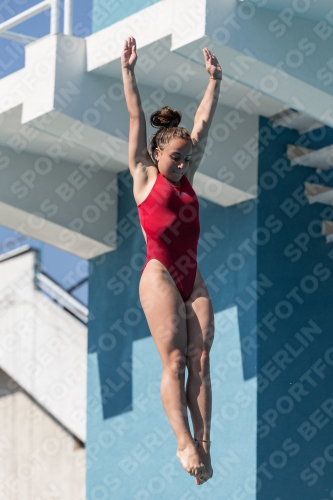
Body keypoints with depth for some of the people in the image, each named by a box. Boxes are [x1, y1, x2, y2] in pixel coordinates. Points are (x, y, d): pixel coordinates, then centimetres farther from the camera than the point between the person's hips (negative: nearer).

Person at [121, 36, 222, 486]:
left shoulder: (186, 179, 18)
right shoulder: (144, 176, 6)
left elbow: (203, 123, 20)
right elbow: (136, 119, 1)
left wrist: (214, 79, 21)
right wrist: (128, 72, -3)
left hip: (193, 279, 5)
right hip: (160, 275, -5)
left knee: (200, 359, -6)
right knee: (174, 359, -13)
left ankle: (204, 446, -11)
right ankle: (185, 444, -19)